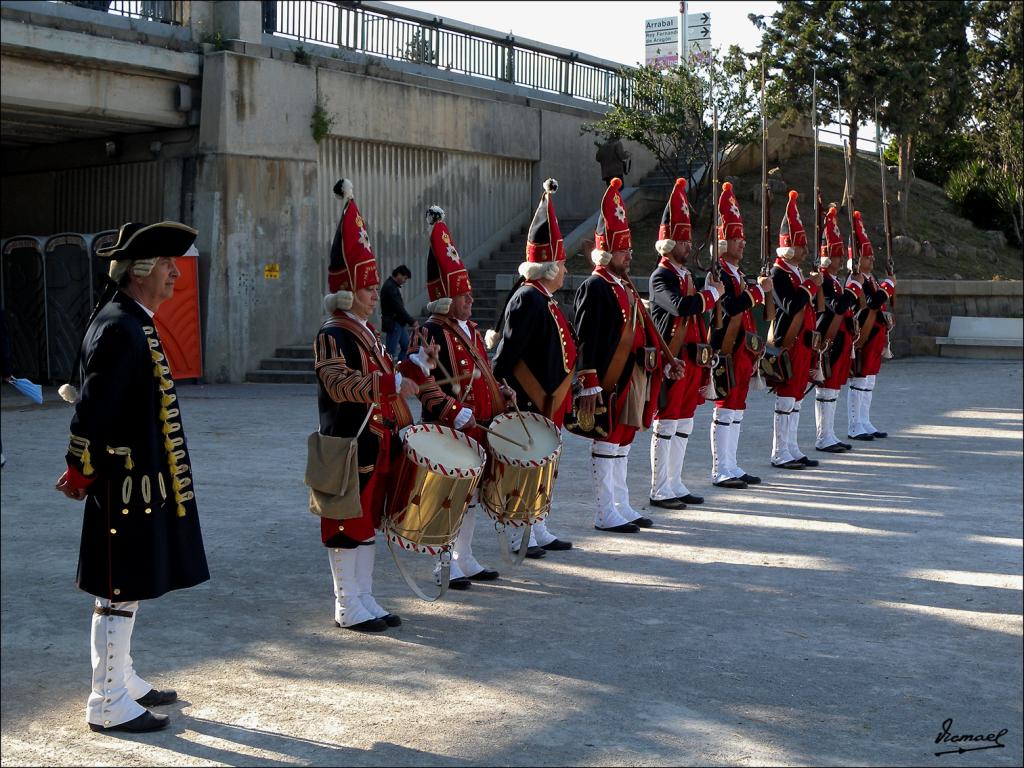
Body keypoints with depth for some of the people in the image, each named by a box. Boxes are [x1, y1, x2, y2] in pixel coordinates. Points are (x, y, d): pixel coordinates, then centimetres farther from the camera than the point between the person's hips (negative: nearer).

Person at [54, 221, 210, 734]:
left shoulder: (134, 322, 12)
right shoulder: (120, 328, -20)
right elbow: (92, 407, -22)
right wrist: (79, 473, -13)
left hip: (143, 481, 10)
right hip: (125, 484, -10)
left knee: (127, 588, 19)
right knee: (120, 592, -1)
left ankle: (121, 680, 32)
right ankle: (109, 705, 10)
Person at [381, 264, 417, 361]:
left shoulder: (393, 286, 12)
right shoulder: (389, 287, -19)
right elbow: (398, 308, -24)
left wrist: (410, 321, 9)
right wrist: (412, 321, -20)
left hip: (399, 323, 10)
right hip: (393, 324, -10)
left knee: (406, 347, 13)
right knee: (392, 352, -3)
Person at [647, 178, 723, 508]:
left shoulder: (686, 276, 17)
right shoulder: (661, 277, -11)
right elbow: (681, 306, -29)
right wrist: (713, 292, -15)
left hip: (691, 358, 9)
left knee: (684, 422, 12)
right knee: (666, 423, -3)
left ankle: (675, 484, 20)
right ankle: (660, 490, 3)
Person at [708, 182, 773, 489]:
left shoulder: (736, 273, 18)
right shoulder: (717, 272, -12)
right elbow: (729, 307, -25)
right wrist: (759, 290, -18)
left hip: (742, 349, 10)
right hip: (727, 349, -10)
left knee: (736, 406, 12)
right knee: (726, 406, -6)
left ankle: (731, 466, 18)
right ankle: (720, 471, 0)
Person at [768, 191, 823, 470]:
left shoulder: (796, 272, 18)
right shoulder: (779, 273, -13)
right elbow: (790, 305, -25)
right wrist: (812, 286, -15)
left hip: (802, 342, 10)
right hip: (788, 342, -10)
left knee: (797, 395, 12)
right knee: (786, 396, -6)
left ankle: (792, 449, 18)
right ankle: (780, 454, -1)